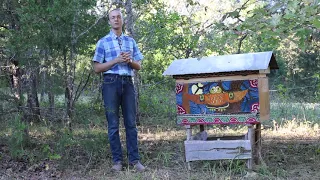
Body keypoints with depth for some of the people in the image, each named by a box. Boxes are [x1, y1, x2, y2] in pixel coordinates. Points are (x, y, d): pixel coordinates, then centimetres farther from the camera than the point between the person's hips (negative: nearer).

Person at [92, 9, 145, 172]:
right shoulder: (103, 42, 5)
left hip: (128, 83, 3)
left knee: (131, 123, 3)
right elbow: (97, 68, 1)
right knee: (113, 124, 1)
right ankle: (117, 160, 8)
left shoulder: (131, 41, 14)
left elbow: (138, 66, 15)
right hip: (111, 83, -2)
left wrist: (129, 61, -7)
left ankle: (134, 159, 8)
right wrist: (116, 60, -11)